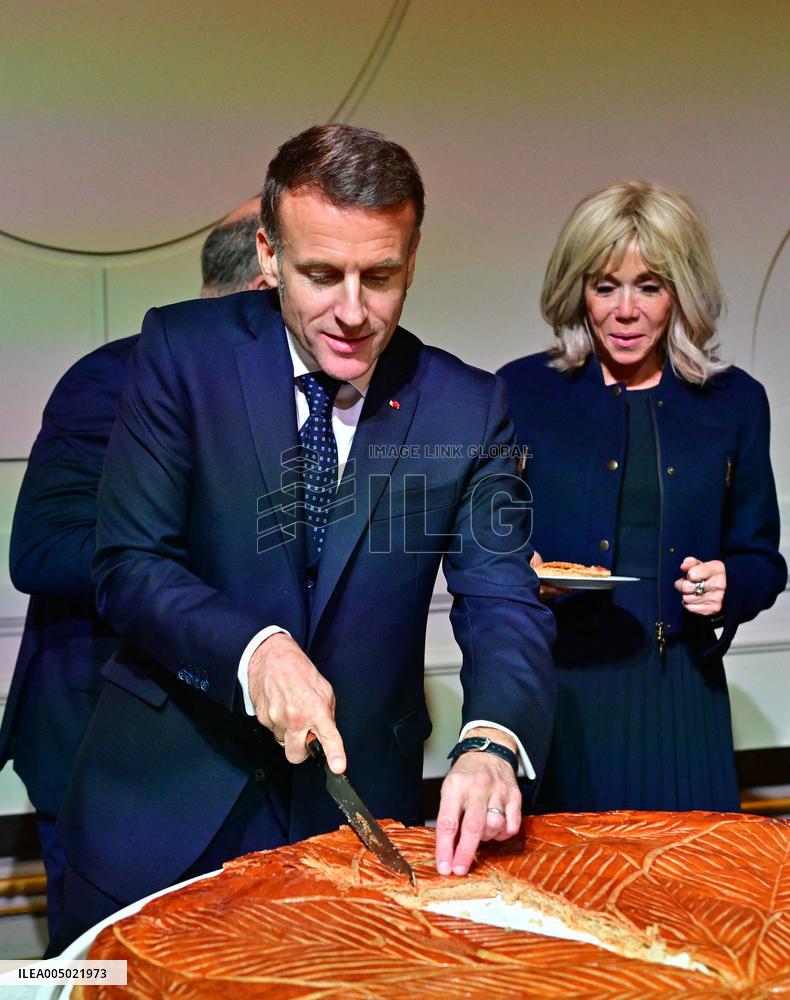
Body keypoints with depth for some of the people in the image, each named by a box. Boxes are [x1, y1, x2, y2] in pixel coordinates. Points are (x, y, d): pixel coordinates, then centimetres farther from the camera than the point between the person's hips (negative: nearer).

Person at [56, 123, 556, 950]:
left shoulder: (467, 406, -5)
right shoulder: (181, 350, -8)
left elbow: (504, 605, -8)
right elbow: (128, 563, -9)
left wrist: (492, 742, -28)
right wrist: (253, 650, -26)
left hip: (357, 804, 1)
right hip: (166, 800, 0)